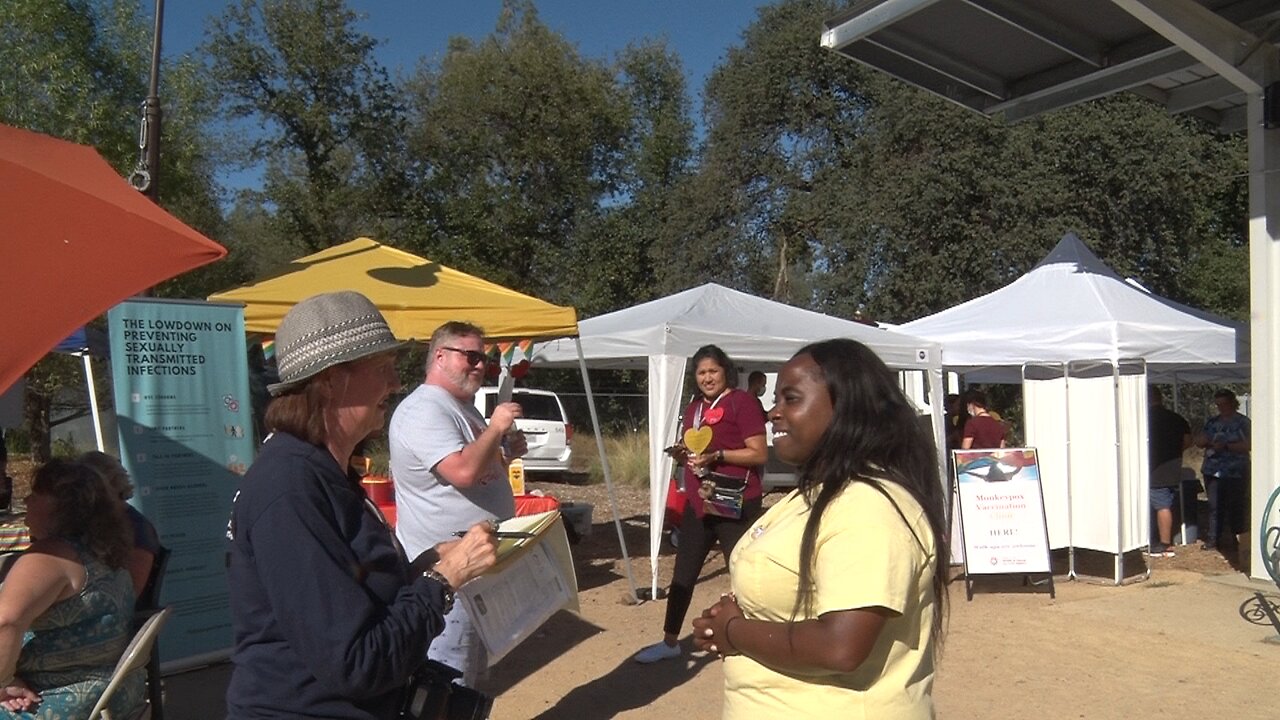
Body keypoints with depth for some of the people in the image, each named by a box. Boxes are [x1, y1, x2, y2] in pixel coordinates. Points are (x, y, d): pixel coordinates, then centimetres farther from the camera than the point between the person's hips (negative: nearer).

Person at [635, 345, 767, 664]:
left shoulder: (743, 402, -9)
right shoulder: (694, 407, 14)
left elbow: (760, 454, -15)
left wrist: (716, 455, -23)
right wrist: (683, 454, 3)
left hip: (734, 504, -8)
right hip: (698, 502, 8)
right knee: (683, 574, 14)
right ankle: (670, 641, 29)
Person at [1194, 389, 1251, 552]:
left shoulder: (1243, 422, -1)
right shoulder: (1212, 422, 15)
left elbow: (1246, 446, -13)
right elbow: (1198, 441, 14)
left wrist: (1226, 446, -20)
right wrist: (1207, 441, -7)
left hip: (1235, 473, -4)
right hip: (1212, 471, 5)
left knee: (1235, 507, 1)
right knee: (1214, 507, 4)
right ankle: (1212, 540, 7)